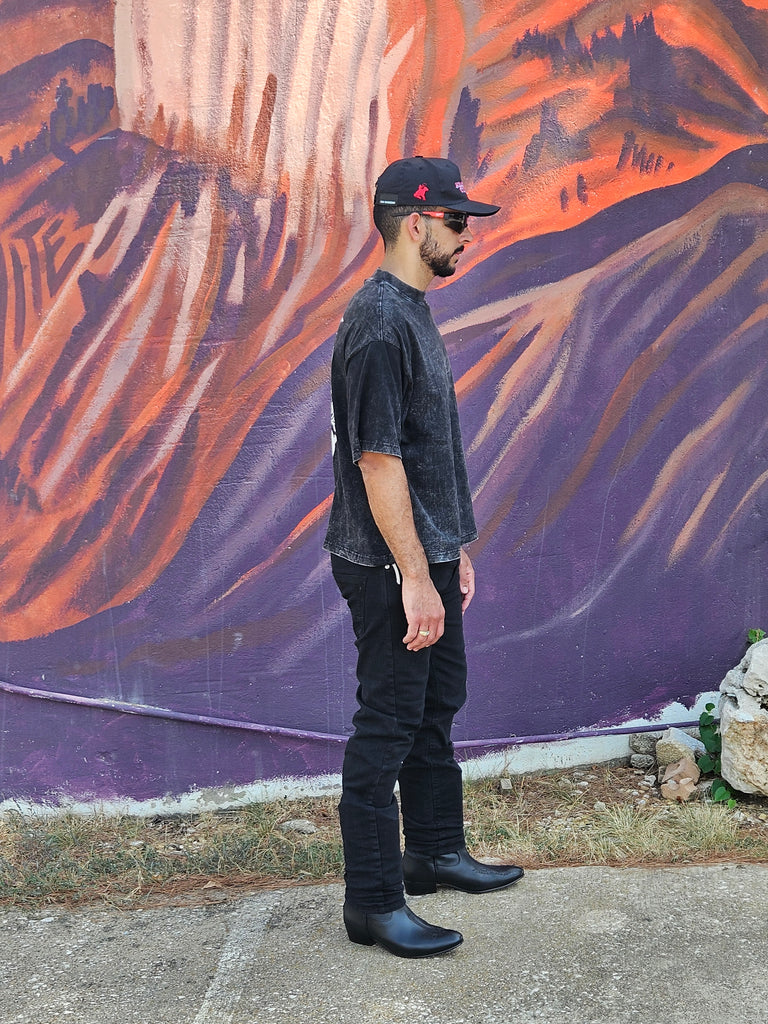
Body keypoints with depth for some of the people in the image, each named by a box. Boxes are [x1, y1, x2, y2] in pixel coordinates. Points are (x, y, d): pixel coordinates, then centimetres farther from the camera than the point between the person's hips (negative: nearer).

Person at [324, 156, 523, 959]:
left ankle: (436, 852, 36)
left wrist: (454, 551, 19)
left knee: (436, 706, 19)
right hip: (390, 567, -10)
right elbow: (377, 459, -23)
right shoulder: (379, 324, -18)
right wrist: (414, 577, -23)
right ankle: (373, 902, 12)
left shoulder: (414, 313, 14)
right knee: (387, 726, -1)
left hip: (427, 557, 10)